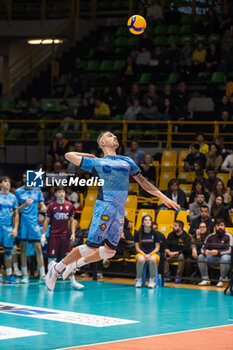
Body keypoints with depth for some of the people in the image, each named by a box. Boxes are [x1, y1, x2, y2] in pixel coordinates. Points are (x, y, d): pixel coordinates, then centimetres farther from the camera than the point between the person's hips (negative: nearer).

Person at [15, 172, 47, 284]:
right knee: (23, 249, 1)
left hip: (34, 222, 1)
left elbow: (42, 205, 13)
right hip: (22, 223, -1)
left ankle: (42, 275, -5)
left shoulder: (37, 190, 9)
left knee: (38, 248, -5)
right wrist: (24, 205, -17)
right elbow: (16, 210, 3)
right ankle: (24, 275, 7)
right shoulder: (18, 191, 5)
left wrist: (43, 208, -11)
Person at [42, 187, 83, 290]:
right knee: (52, 258, -2)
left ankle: (73, 281, 1)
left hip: (65, 235, 2)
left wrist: (73, 233, 2)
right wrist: (43, 234, -5)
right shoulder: (51, 206, 0)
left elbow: (72, 221, 12)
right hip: (53, 235, -2)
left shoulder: (69, 206, 7)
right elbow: (46, 221, 2)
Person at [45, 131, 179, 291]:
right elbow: (69, 155, 9)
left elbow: (144, 182, 26)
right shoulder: (96, 162, 9)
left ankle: (75, 264, 24)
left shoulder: (127, 162, 21)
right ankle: (57, 267, 3)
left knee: (110, 251, 6)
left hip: (120, 210, 6)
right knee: (91, 247, -11)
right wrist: (88, 155, 21)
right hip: (105, 206, -5)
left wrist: (163, 197, 21)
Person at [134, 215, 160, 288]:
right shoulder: (138, 233, 3)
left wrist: (150, 254, -13)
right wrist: (144, 254, -13)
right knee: (141, 259, -37)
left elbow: (157, 247, 3)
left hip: (153, 253, 0)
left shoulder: (155, 233, 2)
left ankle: (151, 280, -19)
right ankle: (139, 279, -17)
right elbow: (137, 247, 3)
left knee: (153, 259, -37)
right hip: (141, 253, 0)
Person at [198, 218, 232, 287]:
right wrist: (205, 251, -24)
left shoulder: (228, 236, -8)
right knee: (200, 257, -18)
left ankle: (222, 280, -26)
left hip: (223, 256, -4)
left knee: (225, 258, -38)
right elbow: (203, 248, 2)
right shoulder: (210, 237, 4)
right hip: (213, 258, 4)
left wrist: (218, 252, -33)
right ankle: (205, 279, -14)